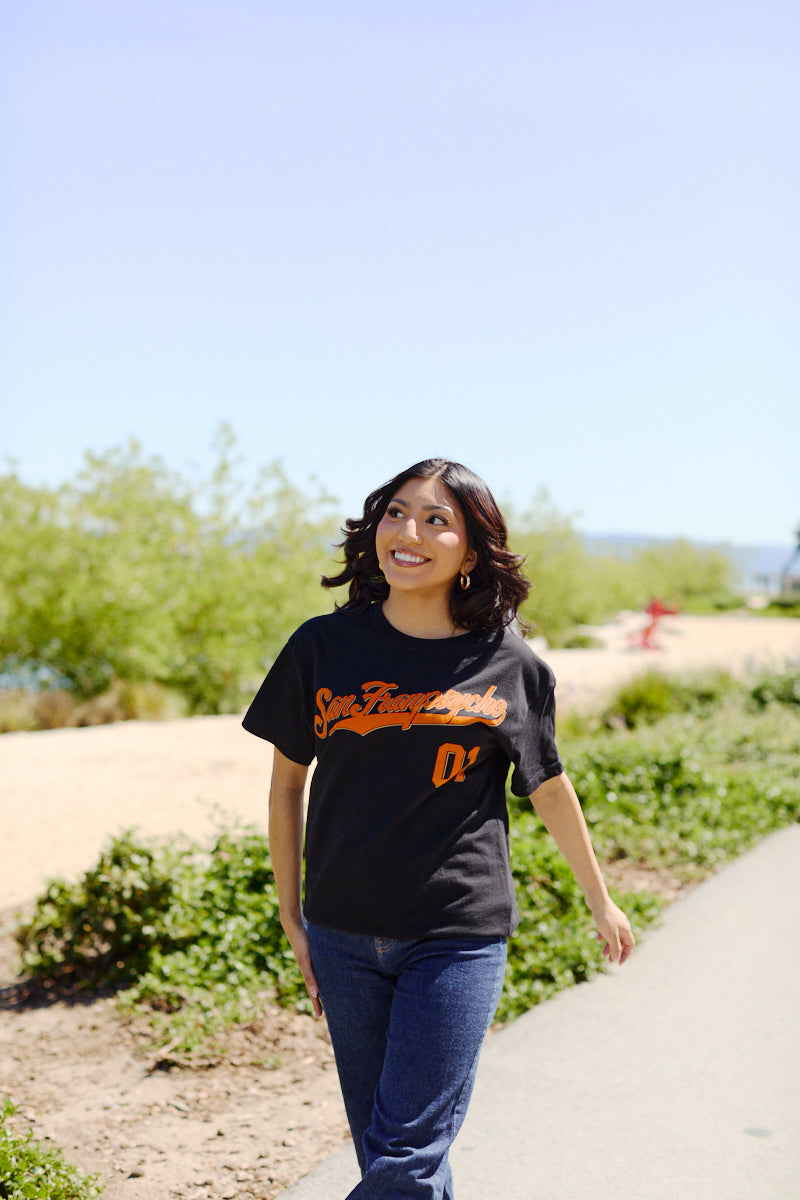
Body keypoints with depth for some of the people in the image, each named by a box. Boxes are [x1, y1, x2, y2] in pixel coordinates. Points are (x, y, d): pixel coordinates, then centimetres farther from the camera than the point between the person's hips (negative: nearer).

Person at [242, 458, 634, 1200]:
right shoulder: (323, 647, -2)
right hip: (344, 937, 3)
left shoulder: (509, 666, -5)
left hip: (457, 941, -2)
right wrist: (291, 918, 7)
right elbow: (287, 782, 7)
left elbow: (549, 787, 9)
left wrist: (600, 901, 19)